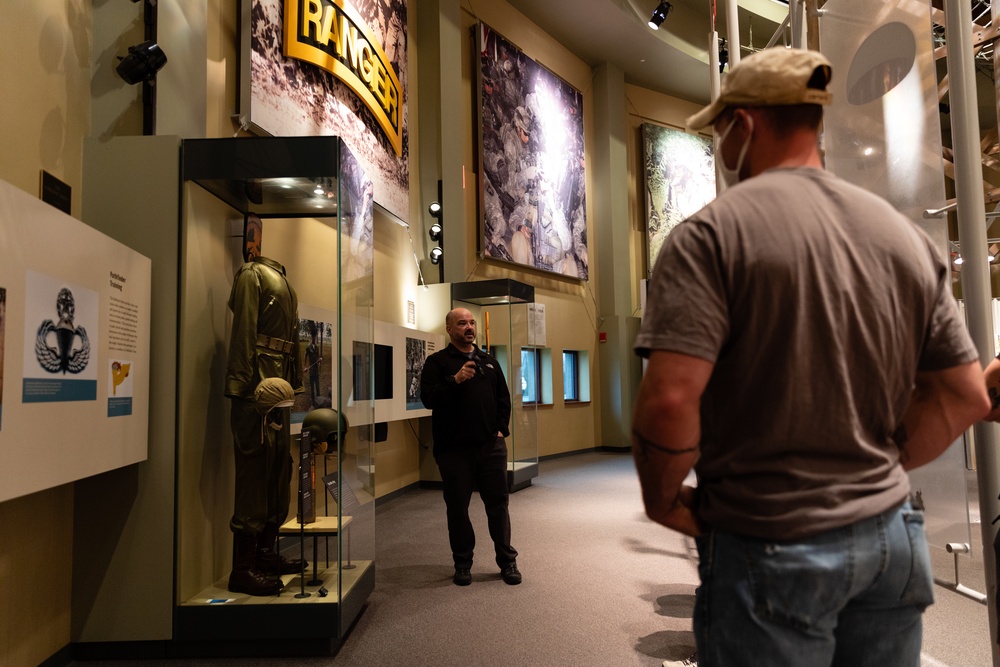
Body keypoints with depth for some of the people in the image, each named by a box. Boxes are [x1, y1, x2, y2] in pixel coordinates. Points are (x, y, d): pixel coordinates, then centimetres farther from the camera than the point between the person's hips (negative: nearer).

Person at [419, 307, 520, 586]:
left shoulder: (489, 362, 15)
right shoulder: (437, 361, 1)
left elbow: (503, 399, 20)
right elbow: (427, 398, -11)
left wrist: (501, 428, 8)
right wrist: (455, 380, -23)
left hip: (491, 445, 3)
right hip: (453, 448, -3)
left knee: (498, 503, 7)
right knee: (457, 507, 5)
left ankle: (507, 560, 20)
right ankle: (463, 563, 21)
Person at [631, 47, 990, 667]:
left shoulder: (711, 234, -14)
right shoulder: (905, 233, 5)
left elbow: (670, 399, -23)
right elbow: (964, 396, 7)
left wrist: (664, 500, -7)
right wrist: (878, 469, 14)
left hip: (768, 542, -5)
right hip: (890, 537, 6)